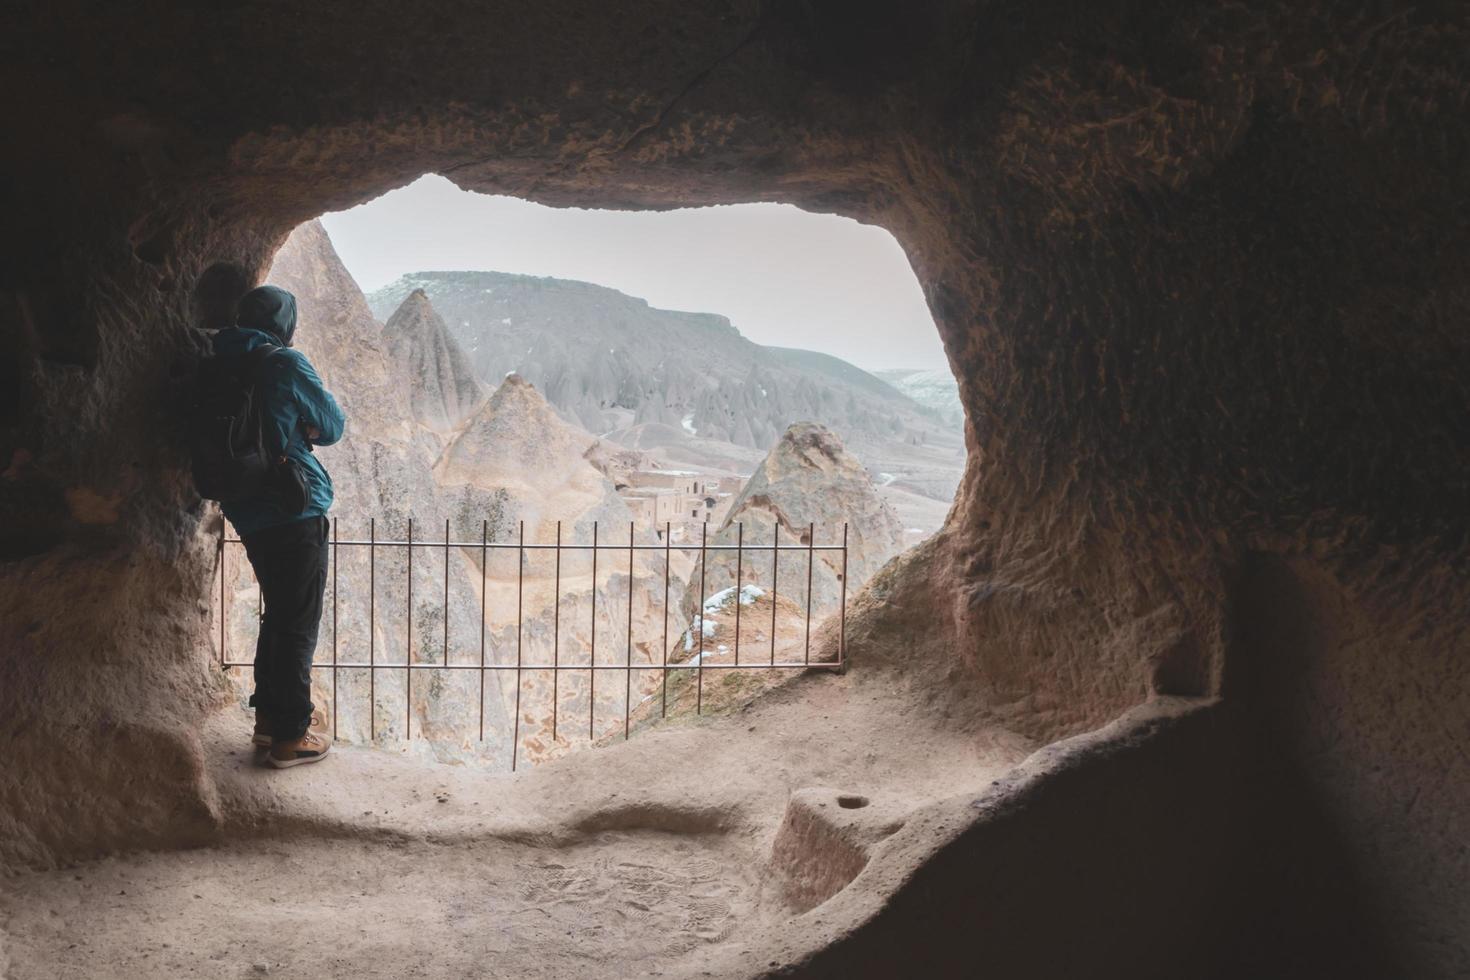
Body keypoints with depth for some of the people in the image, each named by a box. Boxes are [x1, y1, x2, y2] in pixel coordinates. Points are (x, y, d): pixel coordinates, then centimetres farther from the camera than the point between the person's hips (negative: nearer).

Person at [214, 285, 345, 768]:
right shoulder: (287, 364, -11)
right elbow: (333, 425, -3)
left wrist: (294, 429, 5)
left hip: (250, 514, 8)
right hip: (295, 513, -7)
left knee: (278, 615, 21)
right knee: (299, 625, 1)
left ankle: (268, 718, 30)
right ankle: (290, 737, 8)